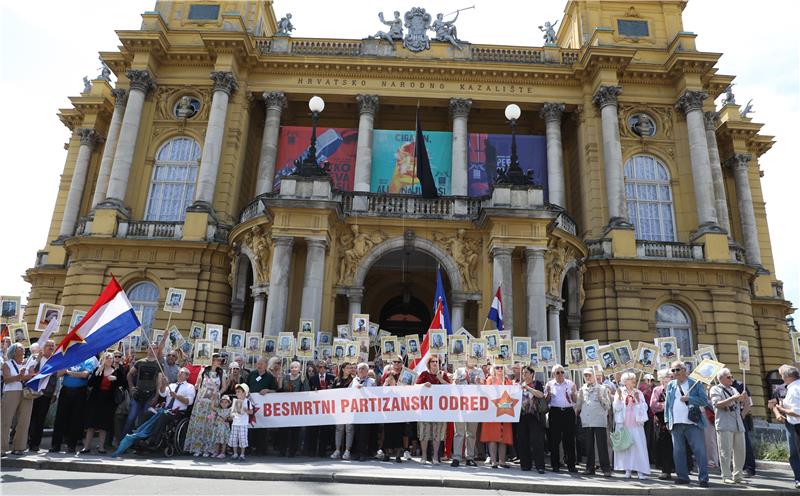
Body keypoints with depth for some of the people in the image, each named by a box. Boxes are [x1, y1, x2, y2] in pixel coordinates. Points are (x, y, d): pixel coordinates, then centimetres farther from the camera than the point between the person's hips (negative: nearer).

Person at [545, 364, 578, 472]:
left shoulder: (570, 384, 9)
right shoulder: (549, 384, 8)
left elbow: (575, 400, 9)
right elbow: (547, 401, 8)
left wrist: (574, 392, -8)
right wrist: (548, 393, -10)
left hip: (569, 412, 1)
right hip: (555, 412, 0)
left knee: (569, 439, 2)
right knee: (555, 439, 0)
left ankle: (571, 465, 10)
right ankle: (555, 465, 9)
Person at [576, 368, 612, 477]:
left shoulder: (602, 388, 8)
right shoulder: (581, 389, 16)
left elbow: (608, 406, 4)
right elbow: (578, 406, 16)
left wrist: (601, 397, -10)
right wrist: (579, 397, 2)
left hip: (599, 421, -3)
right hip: (586, 421, 3)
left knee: (602, 446, -4)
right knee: (588, 446, 7)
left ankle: (606, 469, 2)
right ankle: (590, 468, 15)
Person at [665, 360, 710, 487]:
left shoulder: (695, 384, 2)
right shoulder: (670, 385, 13)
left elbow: (704, 401, -3)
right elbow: (667, 404, 14)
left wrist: (689, 399, -14)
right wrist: (667, 420, 8)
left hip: (693, 423, -4)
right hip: (676, 424, 4)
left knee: (700, 451, -4)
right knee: (678, 452, 7)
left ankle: (703, 479, 4)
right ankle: (682, 477, 16)